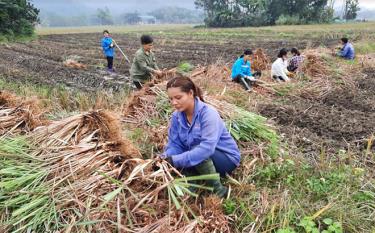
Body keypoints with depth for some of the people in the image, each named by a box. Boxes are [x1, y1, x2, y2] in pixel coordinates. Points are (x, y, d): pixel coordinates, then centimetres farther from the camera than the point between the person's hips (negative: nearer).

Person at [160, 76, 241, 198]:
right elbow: (174, 144, -8)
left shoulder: (208, 113, -26)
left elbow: (207, 148, -37)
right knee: (169, 163, -17)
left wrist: (176, 160, -43)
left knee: (198, 154, -35)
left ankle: (218, 189, -15)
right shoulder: (177, 116, -7)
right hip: (203, 160, 5)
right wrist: (165, 158, -30)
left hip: (226, 158, -5)